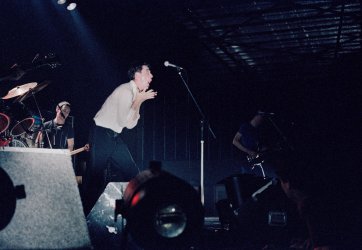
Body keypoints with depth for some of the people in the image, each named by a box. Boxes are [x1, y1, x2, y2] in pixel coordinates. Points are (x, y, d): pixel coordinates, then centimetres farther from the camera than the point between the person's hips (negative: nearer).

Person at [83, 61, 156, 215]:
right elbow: (125, 122, -21)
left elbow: (131, 124, 9)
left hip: (114, 137, 10)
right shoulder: (126, 91, -16)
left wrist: (139, 100, 3)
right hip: (101, 134, -9)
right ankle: (88, 215, 2)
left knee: (131, 174, 6)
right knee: (96, 178, -6)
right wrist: (139, 100, -13)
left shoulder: (136, 93, 11)